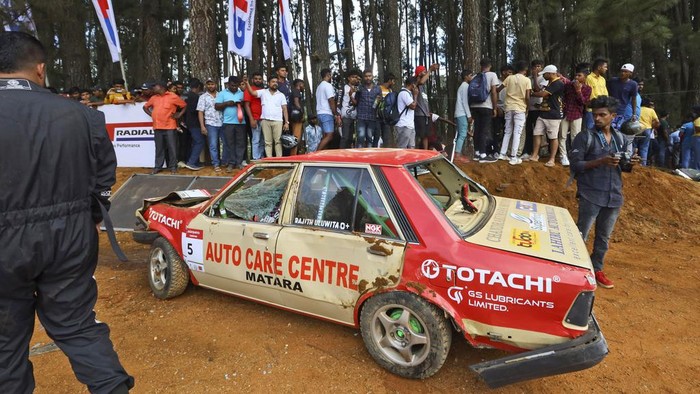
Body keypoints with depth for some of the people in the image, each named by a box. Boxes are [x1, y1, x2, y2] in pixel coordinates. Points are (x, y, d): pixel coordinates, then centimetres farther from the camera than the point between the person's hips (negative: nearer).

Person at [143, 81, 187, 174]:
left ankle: (173, 167, 9)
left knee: (172, 148, 0)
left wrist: (179, 115, -3)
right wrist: (151, 114, 13)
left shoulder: (173, 96, 0)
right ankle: (158, 166, 16)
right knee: (159, 148, 9)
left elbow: (185, 106, 4)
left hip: (170, 127, -4)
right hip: (157, 127, 4)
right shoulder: (154, 98, 14)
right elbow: (145, 107, 27)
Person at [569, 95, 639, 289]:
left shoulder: (621, 138, 10)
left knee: (604, 237, 16)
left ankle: (596, 269, 30)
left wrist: (631, 162, -5)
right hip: (591, 196, -5)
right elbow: (575, 165, -12)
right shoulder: (585, 137, -6)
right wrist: (600, 161, -22)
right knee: (580, 235, -2)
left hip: (614, 196, 5)